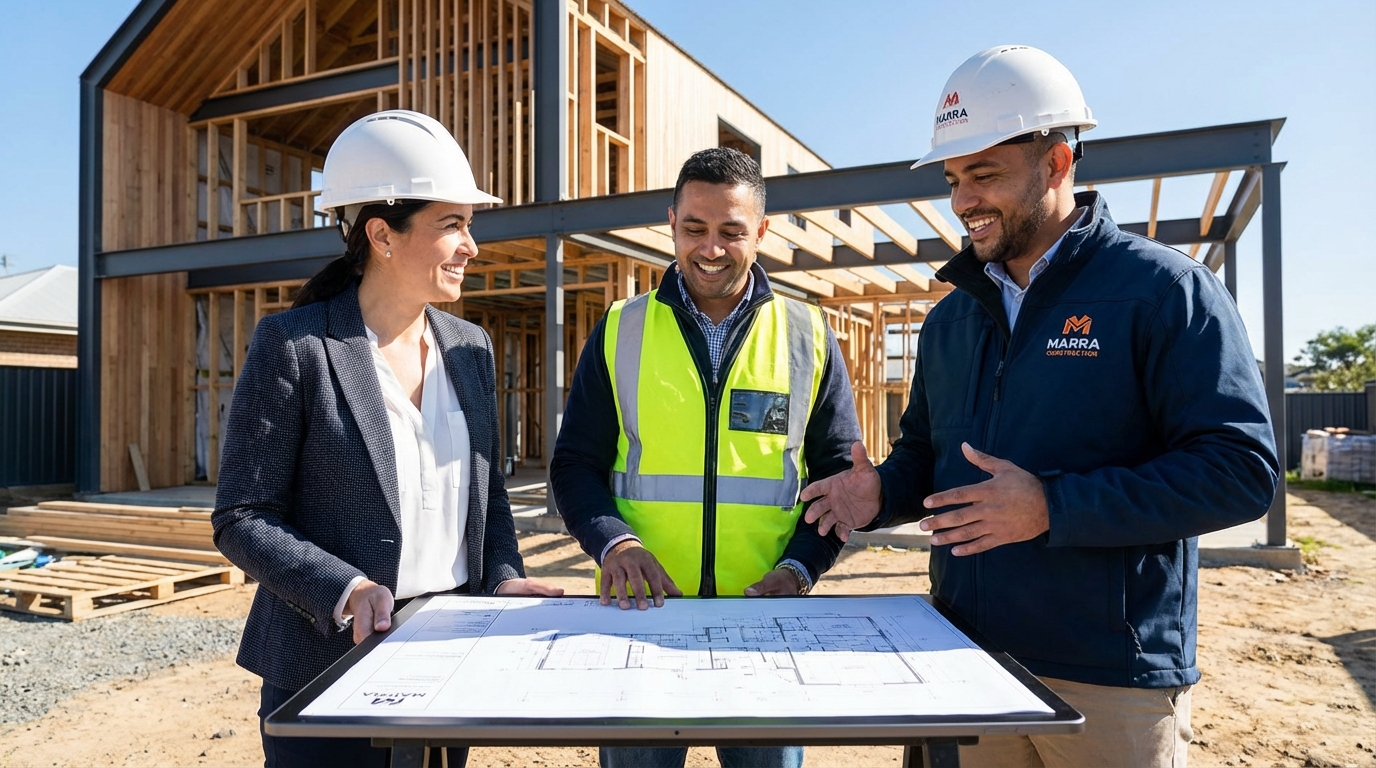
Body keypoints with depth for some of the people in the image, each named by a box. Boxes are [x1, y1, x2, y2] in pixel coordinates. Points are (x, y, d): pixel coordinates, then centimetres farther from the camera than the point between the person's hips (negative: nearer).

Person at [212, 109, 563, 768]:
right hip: (329, 661, -5)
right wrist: (347, 589, -22)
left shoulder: (470, 346, 5)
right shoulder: (292, 345, -11)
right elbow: (241, 518, -10)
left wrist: (503, 577, -4)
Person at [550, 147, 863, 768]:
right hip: (642, 609, 0)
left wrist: (801, 566, -11)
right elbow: (576, 464, 3)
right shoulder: (620, 331, 3)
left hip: (768, 615, 1)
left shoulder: (808, 336, 4)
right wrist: (612, 540, -15)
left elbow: (840, 472, 5)